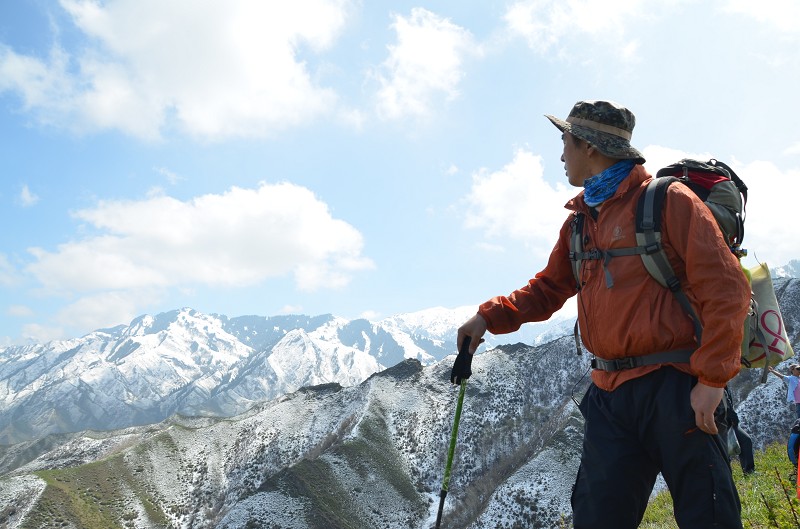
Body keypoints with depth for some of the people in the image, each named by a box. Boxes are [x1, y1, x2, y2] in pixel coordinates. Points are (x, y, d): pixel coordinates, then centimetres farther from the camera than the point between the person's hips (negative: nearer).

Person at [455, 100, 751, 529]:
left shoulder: (668, 201, -6)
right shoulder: (579, 222, 14)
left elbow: (726, 289, -10)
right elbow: (546, 290, 20)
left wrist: (712, 379, -15)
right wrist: (489, 317, 5)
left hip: (674, 390, -6)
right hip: (609, 396, 6)